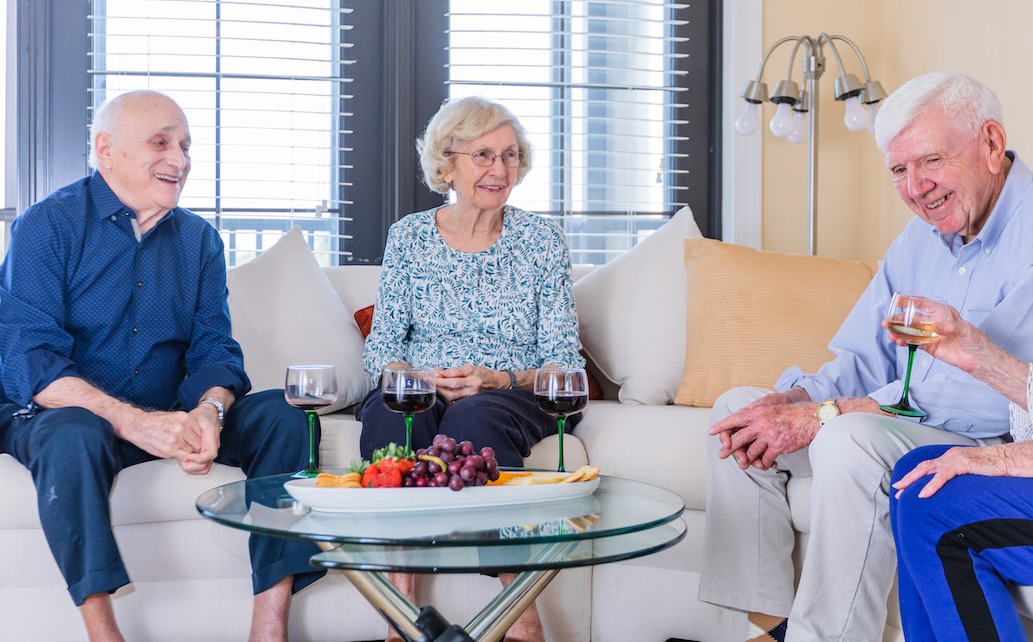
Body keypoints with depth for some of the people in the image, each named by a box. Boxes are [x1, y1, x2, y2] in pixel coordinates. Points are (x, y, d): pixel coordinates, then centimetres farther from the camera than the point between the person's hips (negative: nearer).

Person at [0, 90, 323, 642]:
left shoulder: (199, 239, 9)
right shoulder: (47, 226, -7)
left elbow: (214, 347, 2)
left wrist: (208, 412, -23)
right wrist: (132, 421, -32)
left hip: (165, 418, 5)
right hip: (56, 415, -4)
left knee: (281, 415, -16)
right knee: (74, 434, -38)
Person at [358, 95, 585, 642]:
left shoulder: (541, 239, 5)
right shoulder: (408, 236, 10)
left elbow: (564, 361, 2)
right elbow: (381, 350, 7)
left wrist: (497, 380, -16)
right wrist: (424, 378, -15)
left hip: (516, 397, -1)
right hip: (420, 392, 2)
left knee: (473, 419, -36)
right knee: (389, 411, -33)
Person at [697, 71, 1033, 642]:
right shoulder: (921, 238, 10)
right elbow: (862, 364, 10)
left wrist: (821, 417, -27)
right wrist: (788, 403, -11)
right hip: (907, 427, 9)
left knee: (852, 439, -35)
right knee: (740, 407, 2)